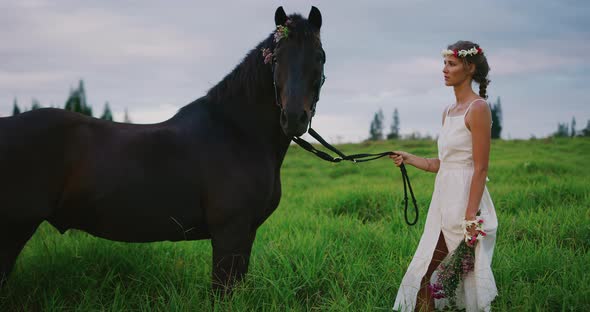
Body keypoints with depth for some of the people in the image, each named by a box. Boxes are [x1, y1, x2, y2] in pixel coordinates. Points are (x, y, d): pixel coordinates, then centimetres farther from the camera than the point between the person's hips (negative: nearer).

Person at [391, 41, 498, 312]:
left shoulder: (478, 108, -11)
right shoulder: (448, 112, 15)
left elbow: (481, 169, -16)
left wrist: (470, 216, -20)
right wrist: (409, 159, 8)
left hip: (466, 199, -8)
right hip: (444, 201, 8)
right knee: (426, 275, 8)